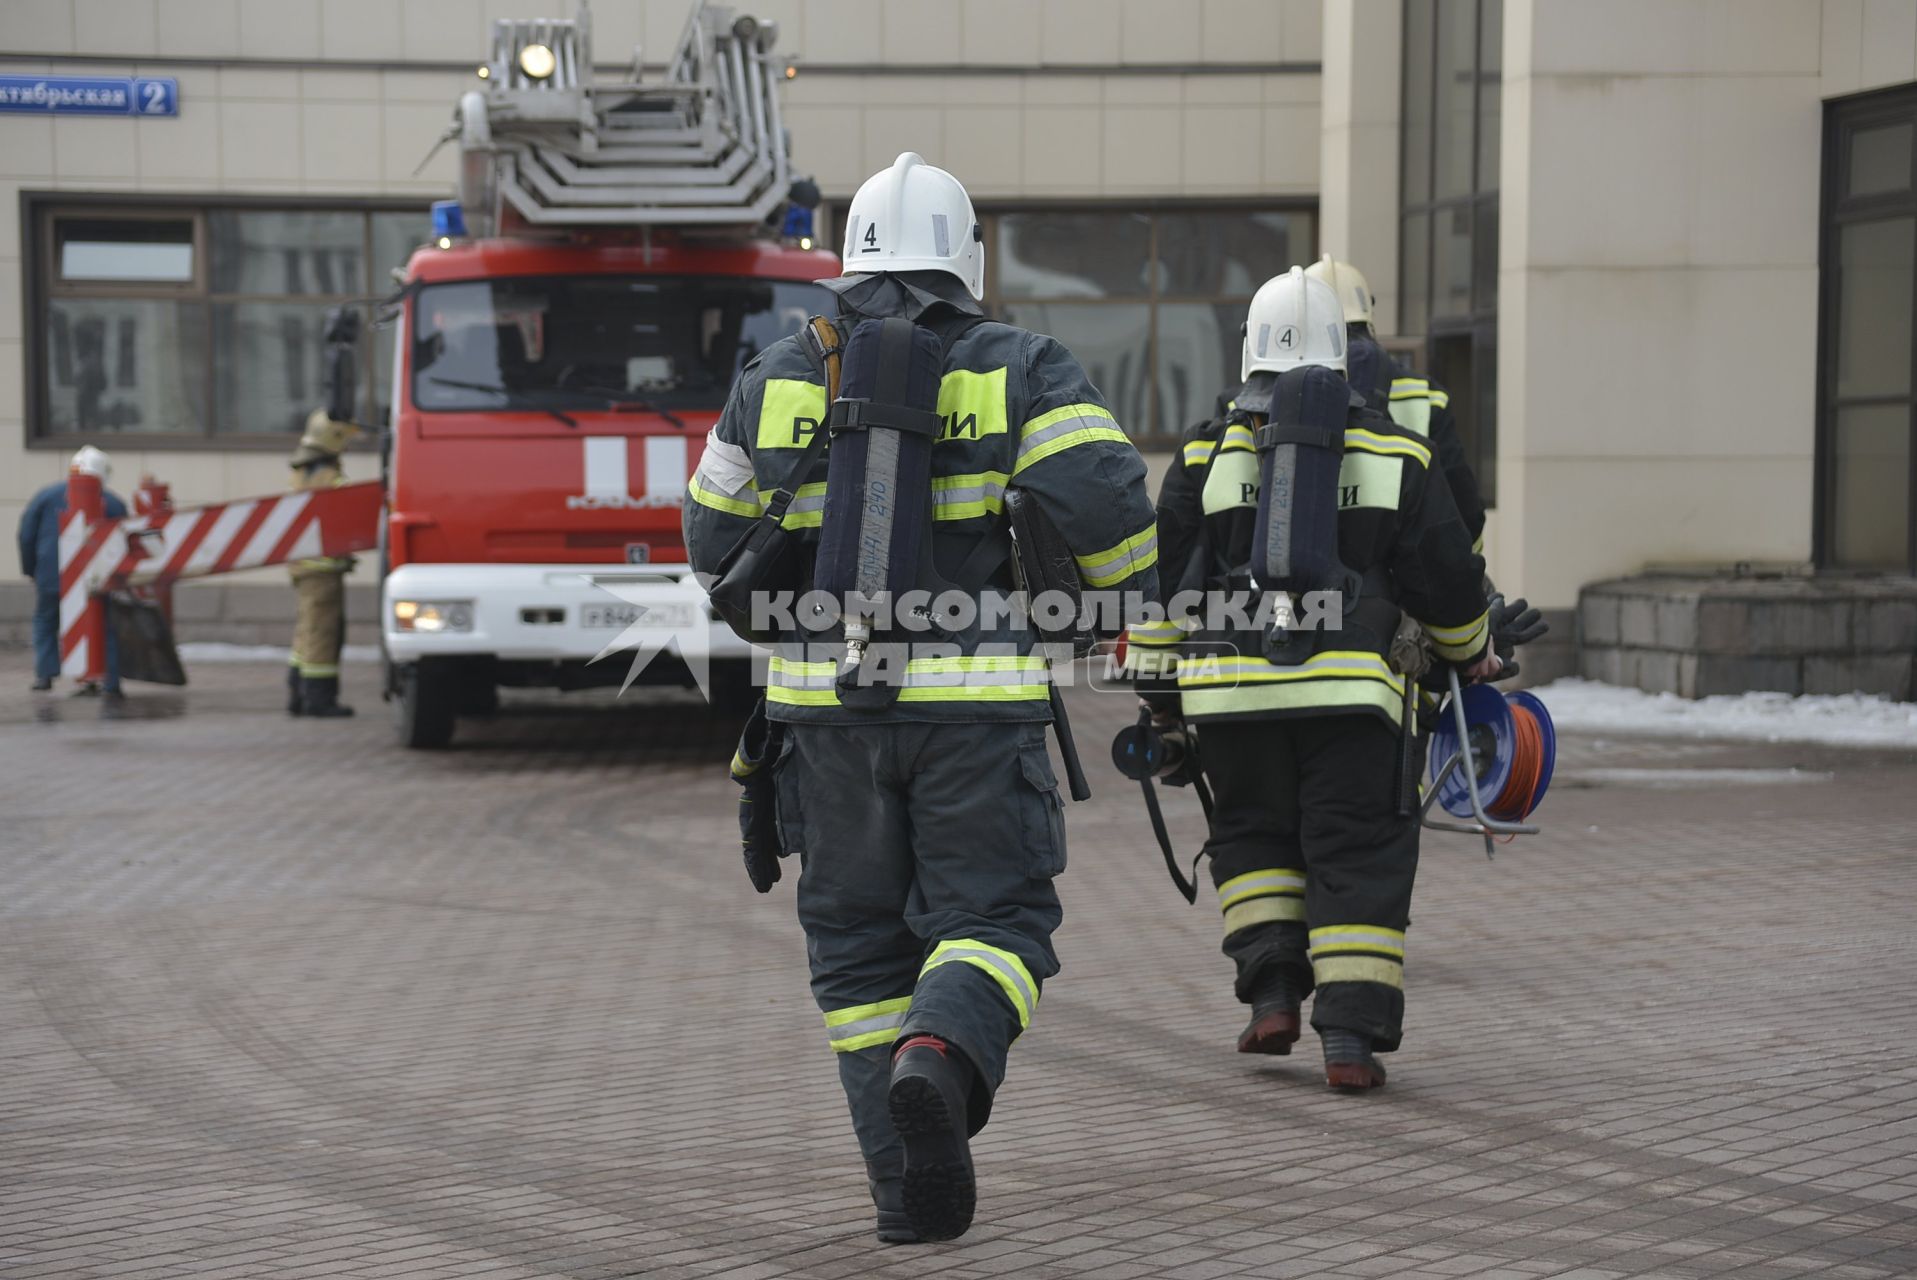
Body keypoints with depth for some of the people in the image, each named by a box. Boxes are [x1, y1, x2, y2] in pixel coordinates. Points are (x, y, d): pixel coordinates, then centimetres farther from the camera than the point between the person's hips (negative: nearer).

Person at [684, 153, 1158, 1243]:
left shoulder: (779, 379, 8)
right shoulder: (1020, 371, 0)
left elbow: (718, 539, 15)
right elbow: (1101, 496, -13)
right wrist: (1128, 583, 6)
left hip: (827, 702, 2)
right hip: (978, 702, -2)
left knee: (861, 946, 12)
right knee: (993, 921, 6)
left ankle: (913, 1188, 6)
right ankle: (942, 1061, -26)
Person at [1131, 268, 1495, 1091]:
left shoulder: (1208, 455, 4)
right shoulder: (1393, 457, 5)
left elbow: (1161, 579, 8)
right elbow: (1448, 577, 11)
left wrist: (1157, 683, 18)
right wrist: (1472, 651, 29)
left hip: (1233, 686, 1)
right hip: (1351, 689, -1)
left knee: (1253, 837, 19)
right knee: (1358, 855, 3)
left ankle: (1271, 988, 6)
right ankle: (1353, 1033, -3)